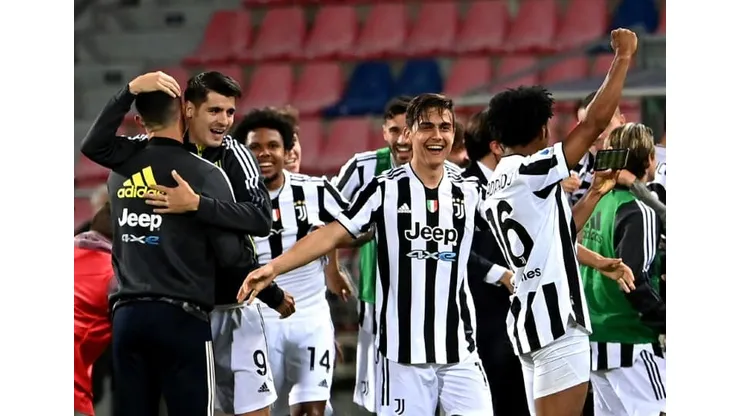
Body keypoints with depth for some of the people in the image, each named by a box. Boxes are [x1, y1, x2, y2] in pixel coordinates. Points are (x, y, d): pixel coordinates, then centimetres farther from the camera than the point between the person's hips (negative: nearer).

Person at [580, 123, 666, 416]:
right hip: (630, 345, -8)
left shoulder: (595, 203, 9)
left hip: (596, 343, 9)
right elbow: (634, 280, -22)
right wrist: (665, 322, -15)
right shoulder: (638, 212, -15)